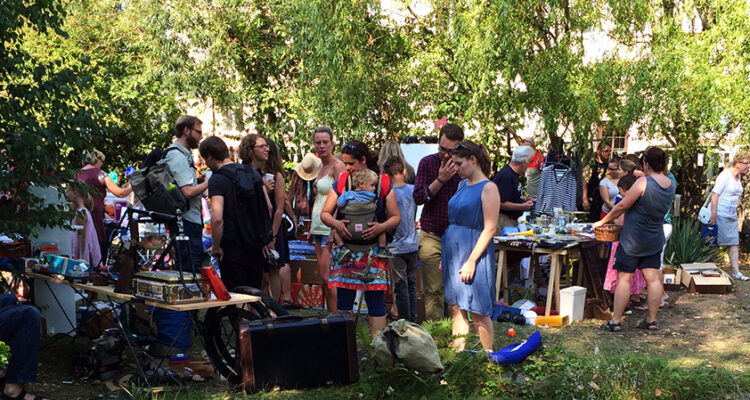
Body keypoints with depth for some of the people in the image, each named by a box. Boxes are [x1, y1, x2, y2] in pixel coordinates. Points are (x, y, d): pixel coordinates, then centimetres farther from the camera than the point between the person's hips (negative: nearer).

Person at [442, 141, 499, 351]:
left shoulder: (488, 188, -10)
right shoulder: (462, 185, 13)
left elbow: (489, 229, -15)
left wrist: (472, 261, -19)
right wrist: (446, 257, 16)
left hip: (474, 254, -8)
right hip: (453, 253, 8)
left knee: (478, 312, -2)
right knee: (456, 308, 9)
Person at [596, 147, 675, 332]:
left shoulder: (643, 182, -18)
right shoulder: (671, 185, 3)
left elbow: (622, 206, -13)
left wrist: (603, 221, -1)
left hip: (633, 239, -6)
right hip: (655, 239, 6)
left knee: (624, 278, -1)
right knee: (653, 279, 8)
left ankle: (615, 321, 1)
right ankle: (651, 320, 12)